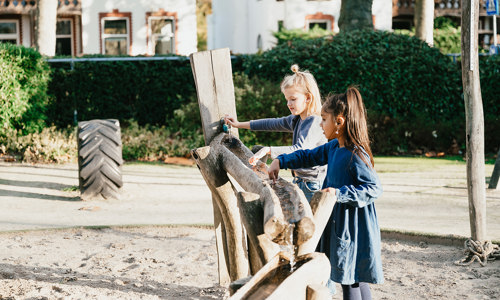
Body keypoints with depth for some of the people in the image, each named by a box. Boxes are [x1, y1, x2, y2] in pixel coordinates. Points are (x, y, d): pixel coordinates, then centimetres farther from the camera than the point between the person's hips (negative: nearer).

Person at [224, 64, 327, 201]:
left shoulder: (315, 122, -17)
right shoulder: (296, 120, 12)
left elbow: (300, 150, -29)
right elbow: (273, 124, 24)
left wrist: (268, 150, -36)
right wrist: (240, 124, 27)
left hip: (312, 184, -9)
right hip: (299, 181, 9)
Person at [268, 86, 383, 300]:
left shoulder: (355, 155, -21)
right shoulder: (333, 147, 6)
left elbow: (374, 188, -24)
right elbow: (309, 156, 22)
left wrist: (340, 193, -29)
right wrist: (280, 161, 14)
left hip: (353, 227, -9)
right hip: (338, 221, 9)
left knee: (349, 280, -2)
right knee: (355, 279, 16)